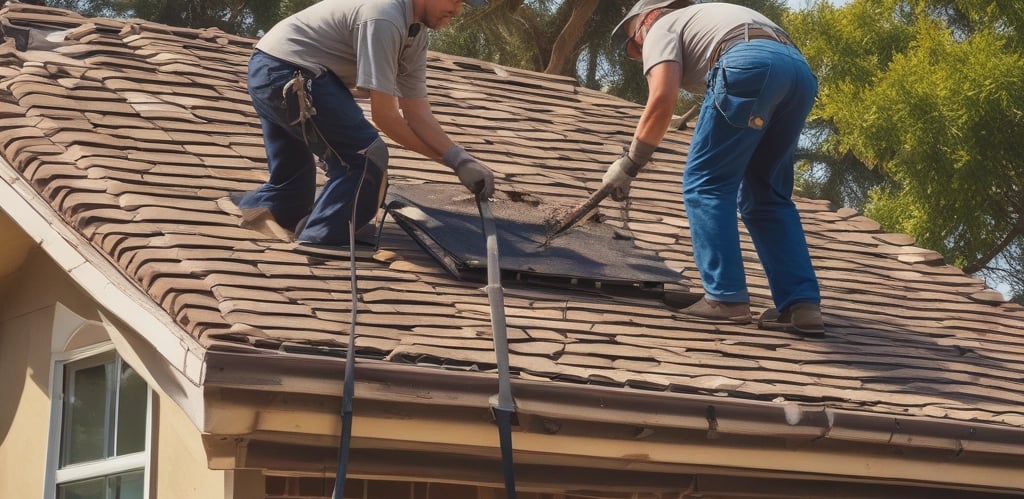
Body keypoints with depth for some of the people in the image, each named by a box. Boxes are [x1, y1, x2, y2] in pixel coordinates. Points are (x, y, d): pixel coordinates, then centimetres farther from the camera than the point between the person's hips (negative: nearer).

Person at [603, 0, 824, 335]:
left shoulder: (662, 27, 19)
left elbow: (663, 98, 1)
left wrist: (629, 164, 8)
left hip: (748, 66, -8)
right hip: (800, 70, 8)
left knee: (705, 184, 3)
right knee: (766, 196, 14)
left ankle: (726, 297, -5)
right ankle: (803, 305, 4)